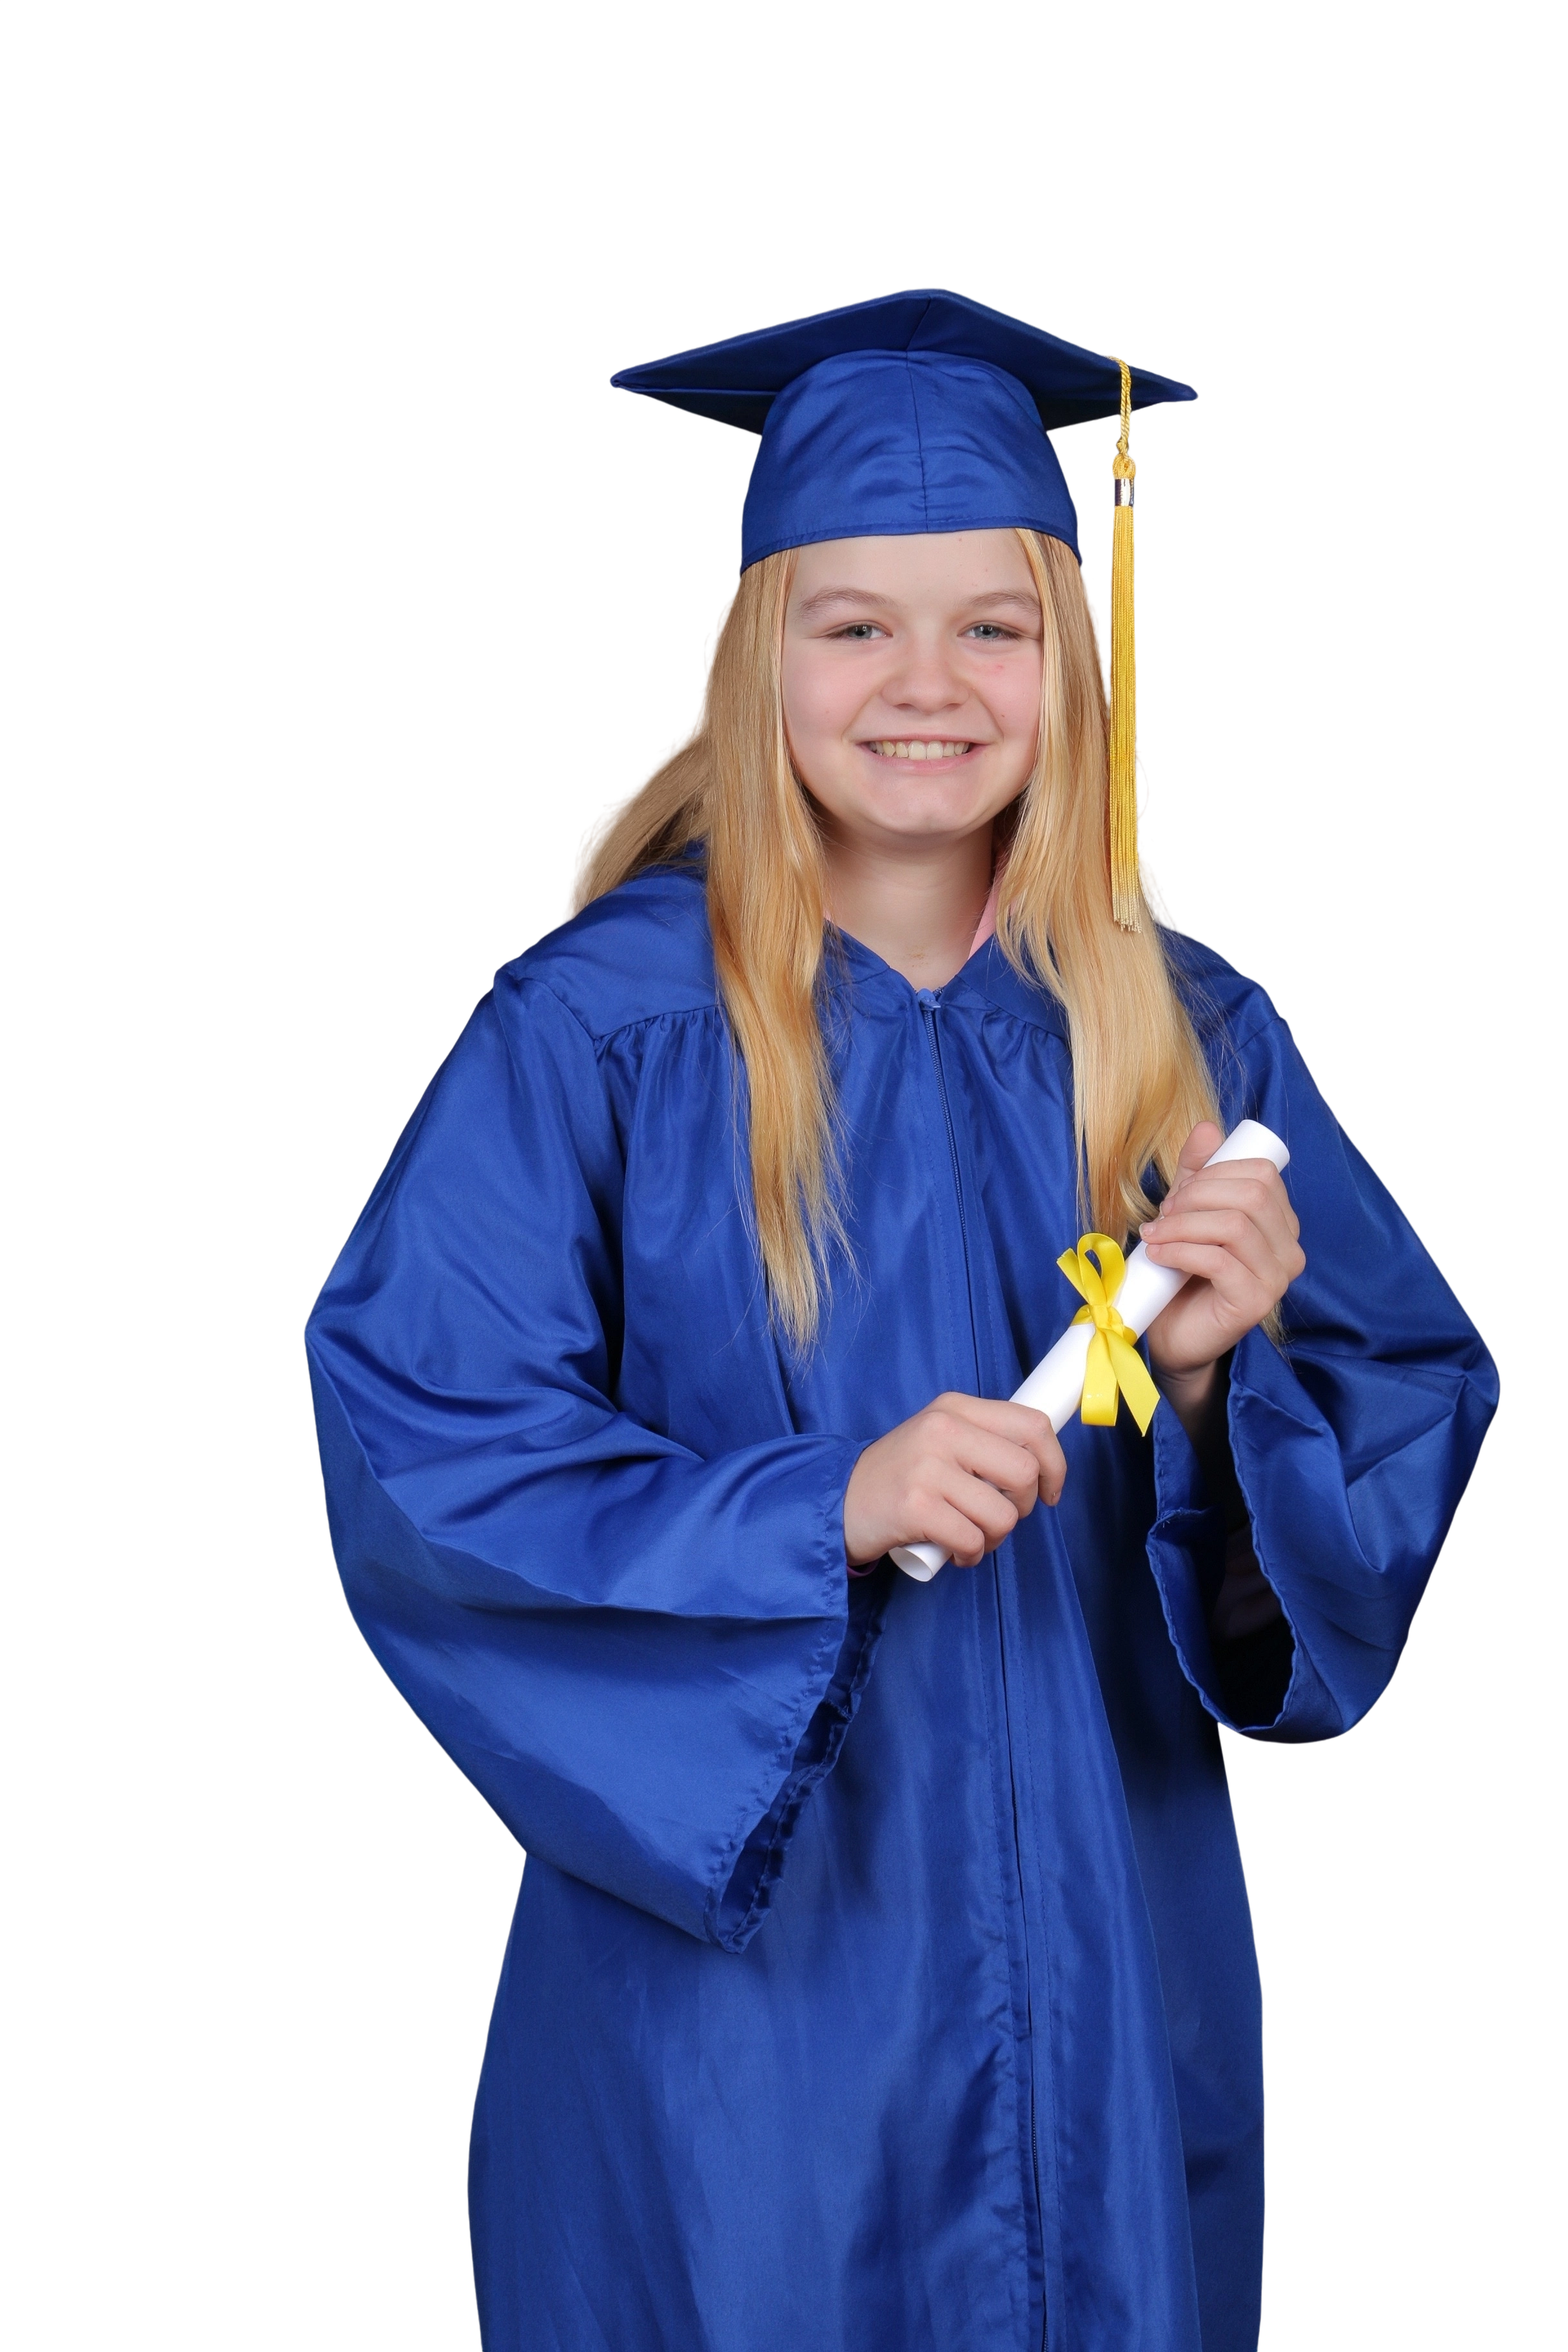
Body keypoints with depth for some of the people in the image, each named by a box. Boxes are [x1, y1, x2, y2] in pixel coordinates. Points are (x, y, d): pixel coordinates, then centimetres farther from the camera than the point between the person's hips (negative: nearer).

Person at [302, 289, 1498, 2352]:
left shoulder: (1191, 1038, 1)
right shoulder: (601, 1029, -9)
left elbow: (1412, 1415, 3)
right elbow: (421, 1445, -14)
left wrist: (1226, 1373, -18)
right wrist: (821, 1508, -25)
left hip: (1104, 1960, 3)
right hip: (738, 1936, -3)